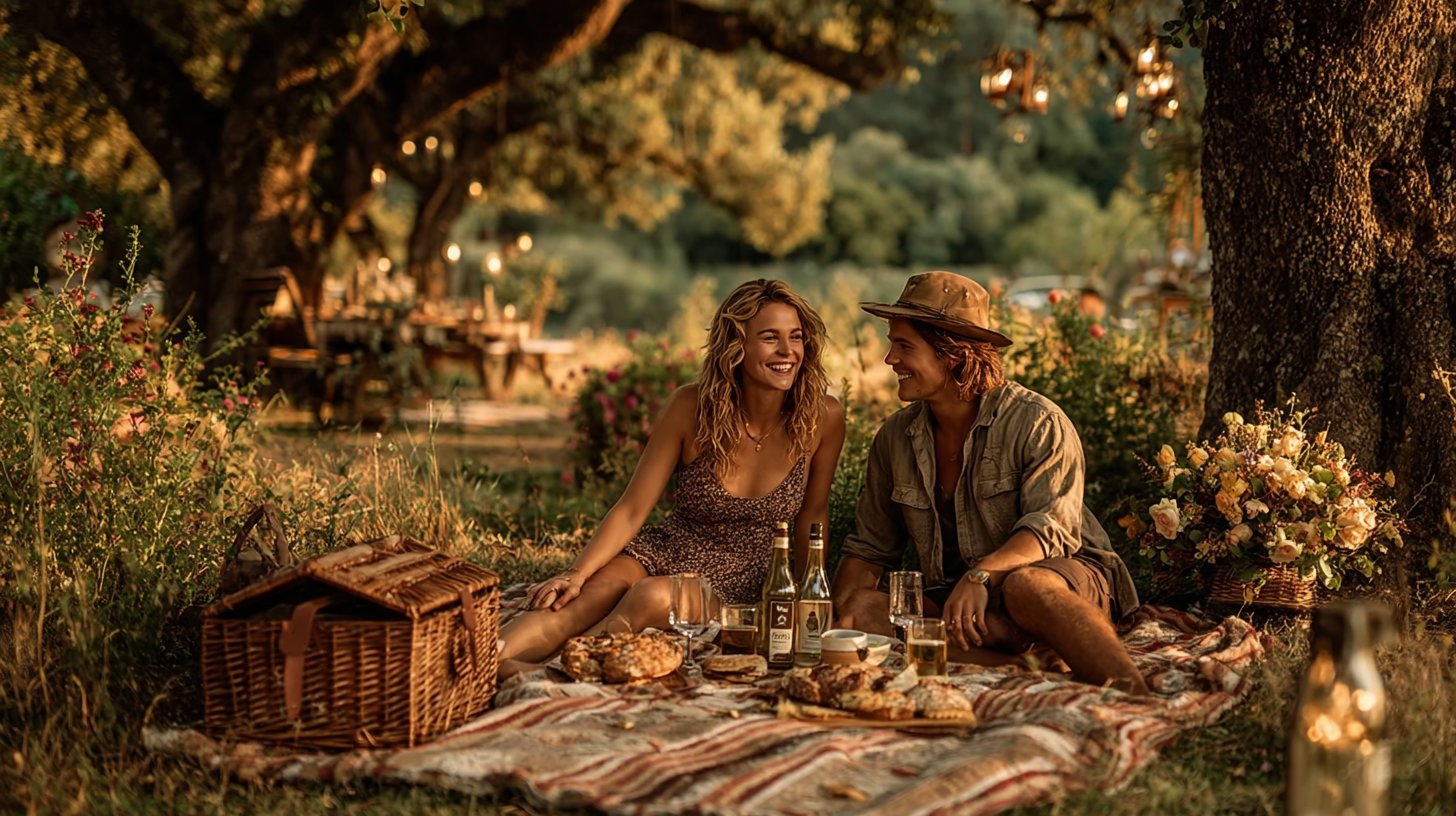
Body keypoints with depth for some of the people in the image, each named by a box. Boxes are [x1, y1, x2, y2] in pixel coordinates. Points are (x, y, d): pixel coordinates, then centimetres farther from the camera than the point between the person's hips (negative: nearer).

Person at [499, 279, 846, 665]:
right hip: (667, 549, 1)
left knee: (653, 596, -34)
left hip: (741, 581, 0)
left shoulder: (823, 418, -11)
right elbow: (632, 509, -9)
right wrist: (577, 574, -22)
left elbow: (813, 513, 6)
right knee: (583, 598, -32)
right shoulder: (692, 407, -11)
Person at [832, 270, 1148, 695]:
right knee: (865, 611, -24)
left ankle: (1137, 702, -47)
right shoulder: (894, 438, 8)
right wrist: (846, 606, -8)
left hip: (1066, 581, -5)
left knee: (1025, 584, -40)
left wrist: (980, 576, -39)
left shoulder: (1038, 423, -9)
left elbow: (1052, 528, -21)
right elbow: (869, 548, 14)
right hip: (953, 602, 5)